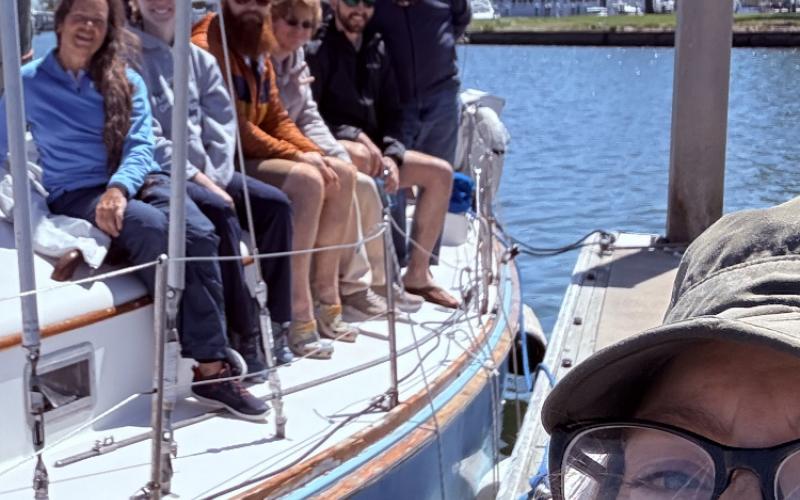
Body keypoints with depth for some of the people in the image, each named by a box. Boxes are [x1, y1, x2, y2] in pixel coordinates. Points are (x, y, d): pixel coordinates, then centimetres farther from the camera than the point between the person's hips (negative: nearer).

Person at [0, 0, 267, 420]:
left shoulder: (127, 82, 13)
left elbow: (141, 146, 0)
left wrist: (119, 188, -19)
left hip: (136, 180, 3)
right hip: (77, 193, -3)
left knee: (199, 233, -29)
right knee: (151, 227, -35)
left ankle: (211, 367, -31)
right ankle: (208, 364, -30)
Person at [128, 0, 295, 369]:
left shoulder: (200, 60, 13)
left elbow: (221, 129, 7)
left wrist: (215, 180, -9)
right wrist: (199, 180, -18)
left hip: (206, 172, 6)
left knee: (274, 202, -14)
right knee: (220, 212, -31)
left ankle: (279, 324, -11)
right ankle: (244, 335, -25)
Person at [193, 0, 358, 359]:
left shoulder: (259, 54, 17)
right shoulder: (206, 48, -14)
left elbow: (277, 119, 15)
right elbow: (233, 128, -20)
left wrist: (313, 153, -3)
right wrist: (296, 156, -18)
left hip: (254, 155, 10)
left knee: (342, 176, 0)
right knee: (306, 182, -28)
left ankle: (325, 302, 3)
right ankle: (297, 319, -25)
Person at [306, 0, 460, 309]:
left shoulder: (377, 49, 13)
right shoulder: (318, 51, -6)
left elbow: (391, 112, 10)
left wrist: (391, 155, -7)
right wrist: (353, 135, -24)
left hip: (374, 150, 7)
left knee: (440, 172, -1)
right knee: (357, 156, -40)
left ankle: (417, 274, 3)